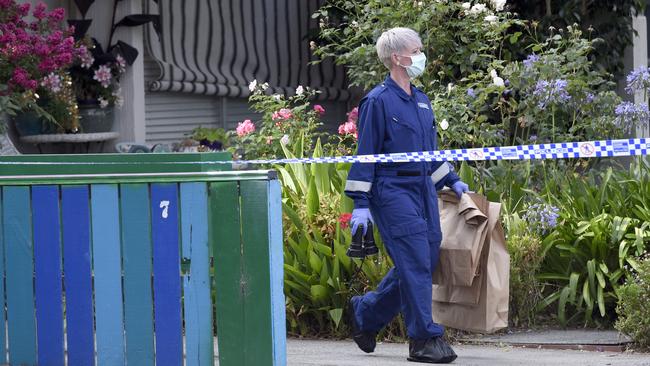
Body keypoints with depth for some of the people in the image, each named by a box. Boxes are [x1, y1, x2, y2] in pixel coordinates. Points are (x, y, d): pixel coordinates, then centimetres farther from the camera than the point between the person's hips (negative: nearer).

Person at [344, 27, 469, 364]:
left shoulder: (421, 101, 16)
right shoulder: (377, 102, -8)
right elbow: (365, 155, -10)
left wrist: (452, 181, 25)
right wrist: (360, 205, -13)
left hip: (424, 191, 8)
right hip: (393, 193, -8)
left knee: (423, 263, 8)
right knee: (415, 264, -10)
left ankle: (365, 312, 25)